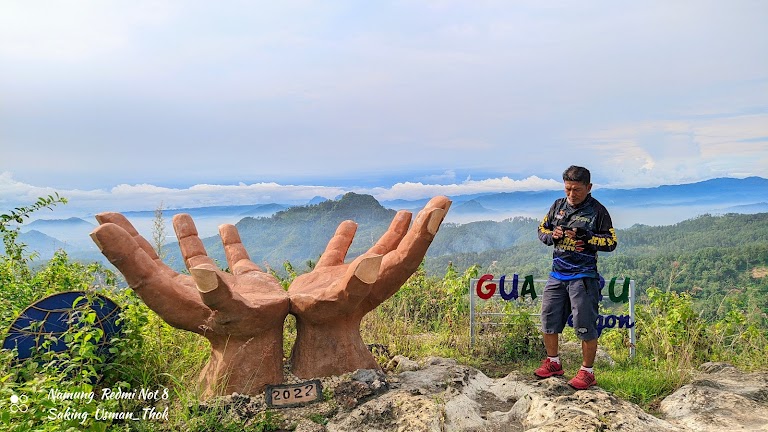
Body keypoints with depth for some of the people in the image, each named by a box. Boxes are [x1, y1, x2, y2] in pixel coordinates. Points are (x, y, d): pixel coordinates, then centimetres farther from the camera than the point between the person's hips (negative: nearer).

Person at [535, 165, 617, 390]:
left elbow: (611, 242, -5)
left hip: (583, 276, -5)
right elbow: (542, 229, 17)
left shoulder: (597, 211, -5)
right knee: (548, 320, 11)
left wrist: (586, 237, -19)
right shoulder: (558, 205, 9)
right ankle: (553, 363, 30)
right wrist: (552, 235, -6)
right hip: (557, 274, 5)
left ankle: (587, 372, 15)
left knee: (585, 326, -1)